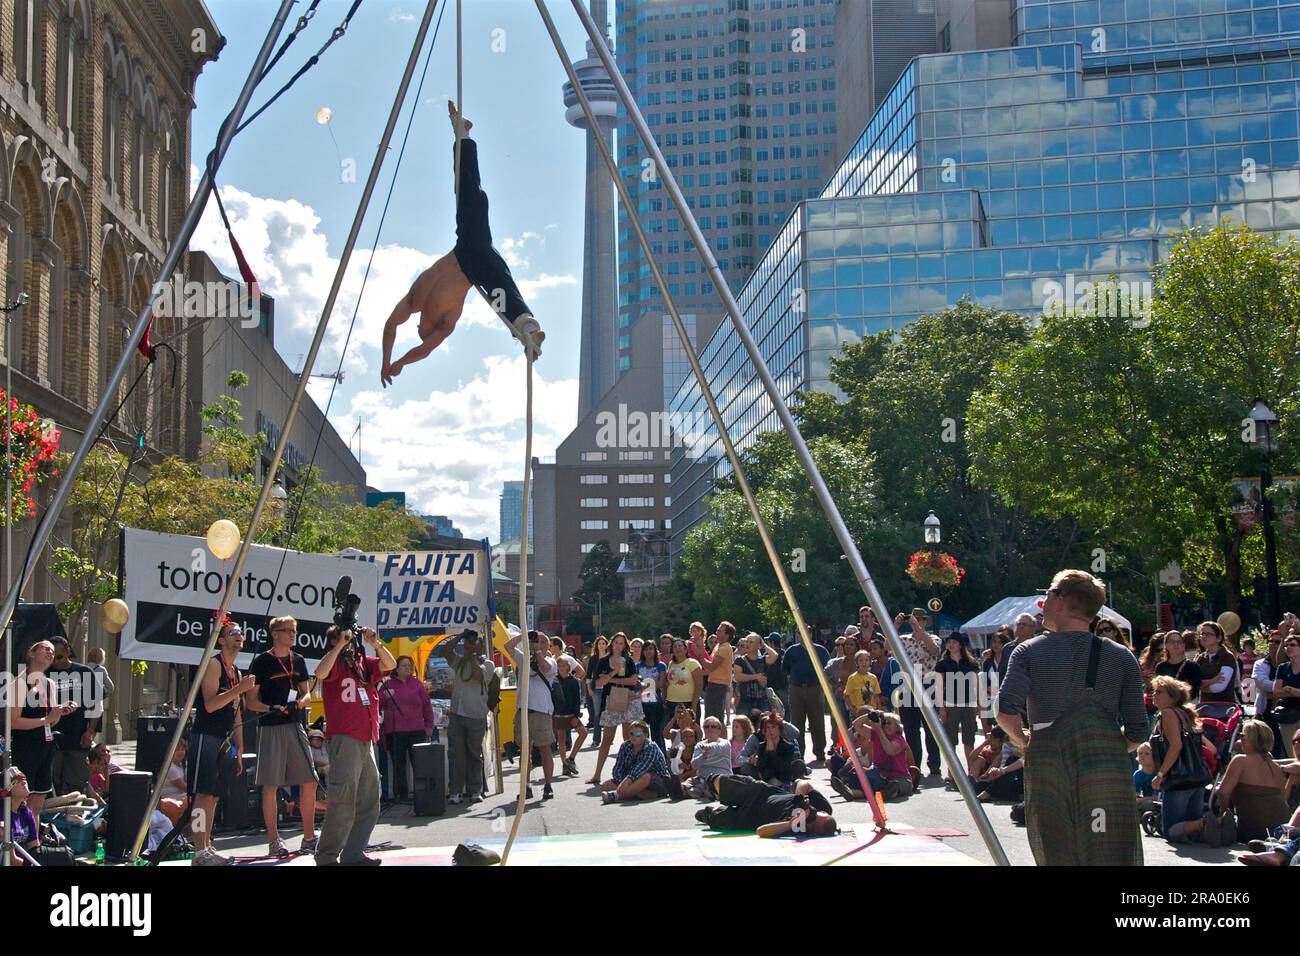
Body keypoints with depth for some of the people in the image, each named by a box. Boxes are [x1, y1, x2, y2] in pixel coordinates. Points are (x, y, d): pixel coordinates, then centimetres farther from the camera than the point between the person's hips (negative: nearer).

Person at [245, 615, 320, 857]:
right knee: (270, 786, -2)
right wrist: (271, 709, -19)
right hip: (270, 728, -5)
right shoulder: (261, 662, -2)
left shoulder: (298, 661, 13)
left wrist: (298, 703, -4)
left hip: (295, 726, 5)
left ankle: (309, 838, 11)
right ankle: (274, 841, 5)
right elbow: (250, 701, -2)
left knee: (309, 782, 1)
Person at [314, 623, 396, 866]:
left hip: (366, 741, 8)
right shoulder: (335, 663, 0)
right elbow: (320, 673, -21)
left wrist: (375, 643, -3)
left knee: (369, 803, 10)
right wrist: (341, 645, -18)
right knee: (343, 802, -12)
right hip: (343, 739, -8)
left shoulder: (363, 662, 18)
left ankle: (352, 854, 16)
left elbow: (390, 664, 10)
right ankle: (326, 857, -4)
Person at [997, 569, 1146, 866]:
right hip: (1108, 772, 0)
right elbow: (1138, 732, 0)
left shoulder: (1029, 652, 2)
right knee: (1112, 856, -1)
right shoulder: (1122, 657, 5)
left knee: (1056, 857, 9)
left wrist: (1023, 740, 8)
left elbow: (1006, 711, -11)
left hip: (1047, 769, 0)